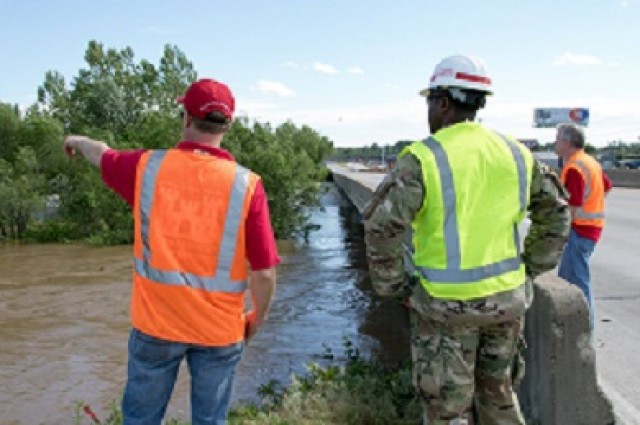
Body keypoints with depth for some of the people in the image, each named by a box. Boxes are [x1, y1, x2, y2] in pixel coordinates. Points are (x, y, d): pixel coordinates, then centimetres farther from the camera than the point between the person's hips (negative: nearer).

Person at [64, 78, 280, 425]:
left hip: (155, 322, 1)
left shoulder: (148, 166, -7)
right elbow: (264, 272, -13)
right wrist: (257, 318, 6)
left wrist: (78, 141, 40)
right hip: (220, 328, -1)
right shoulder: (246, 184, -13)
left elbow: (101, 155, 17)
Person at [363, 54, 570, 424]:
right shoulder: (514, 152, 3)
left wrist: (394, 286, -7)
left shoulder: (423, 158, -14)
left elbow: (381, 226, -20)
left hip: (446, 303, -5)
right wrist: (530, 269, 17)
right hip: (507, 298, 5)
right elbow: (556, 211, 12)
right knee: (499, 394, 23)